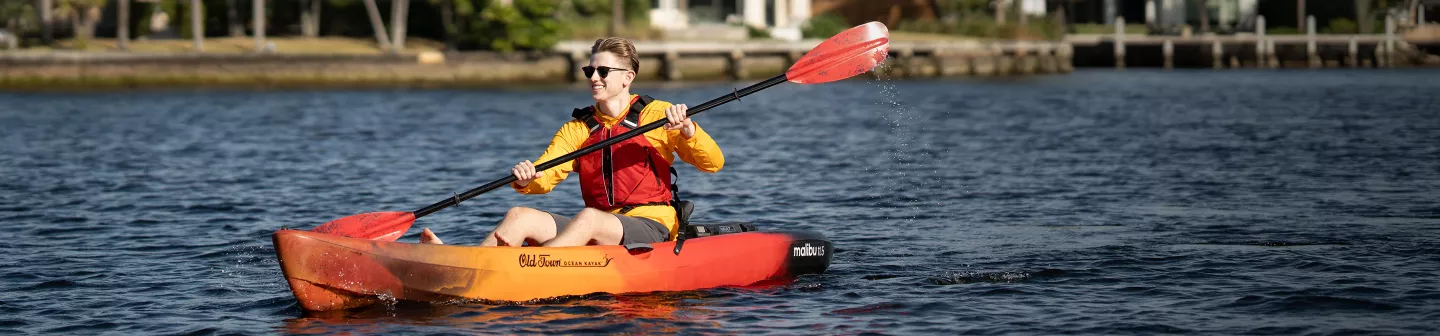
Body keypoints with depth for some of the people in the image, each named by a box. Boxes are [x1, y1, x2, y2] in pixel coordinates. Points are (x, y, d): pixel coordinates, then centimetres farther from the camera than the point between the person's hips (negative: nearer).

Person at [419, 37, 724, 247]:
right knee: (520, 216, -16)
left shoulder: (656, 115, 3)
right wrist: (526, 180, -23)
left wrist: (686, 129, -23)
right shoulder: (577, 128, 16)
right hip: (597, 234, 5)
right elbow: (545, 178, 1)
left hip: (652, 228, -5)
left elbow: (714, 163, -5)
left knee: (589, 218, -35)